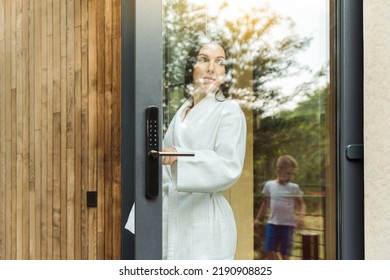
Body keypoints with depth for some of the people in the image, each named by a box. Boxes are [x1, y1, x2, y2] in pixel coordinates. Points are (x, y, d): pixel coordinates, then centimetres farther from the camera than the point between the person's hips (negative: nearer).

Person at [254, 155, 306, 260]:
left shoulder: (294, 188, -3)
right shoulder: (269, 185, 2)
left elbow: (301, 204, 2)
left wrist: (301, 215, -19)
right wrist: (258, 218, 15)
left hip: (288, 224, -2)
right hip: (272, 223, 2)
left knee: (285, 252, 2)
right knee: (269, 249, -2)